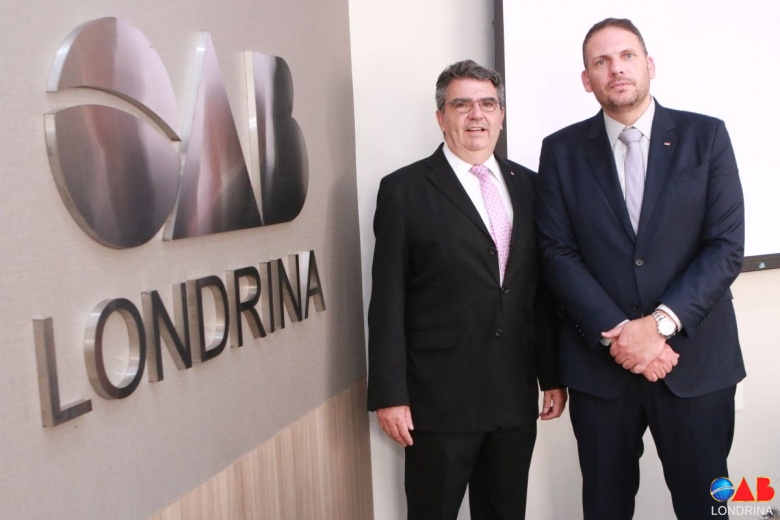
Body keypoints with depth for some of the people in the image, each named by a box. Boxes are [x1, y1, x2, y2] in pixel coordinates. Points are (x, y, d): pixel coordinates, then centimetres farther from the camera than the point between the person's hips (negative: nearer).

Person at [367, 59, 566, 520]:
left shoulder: (528, 185, 8)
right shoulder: (404, 190, -5)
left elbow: (544, 288, 10)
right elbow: (388, 301, -7)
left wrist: (554, 375, 9)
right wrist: (389, 394, -10)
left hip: (517, 394, 4)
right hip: (440, 396, -4)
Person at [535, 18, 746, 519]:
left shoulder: (706, 136, 1)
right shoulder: (562, 151, 3)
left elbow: (726, 247, -5)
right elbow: (558, 253, -3)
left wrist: (660, 323, -15)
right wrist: (618, 334, -13)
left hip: (697, 359, 0)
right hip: (600, 361, 1)